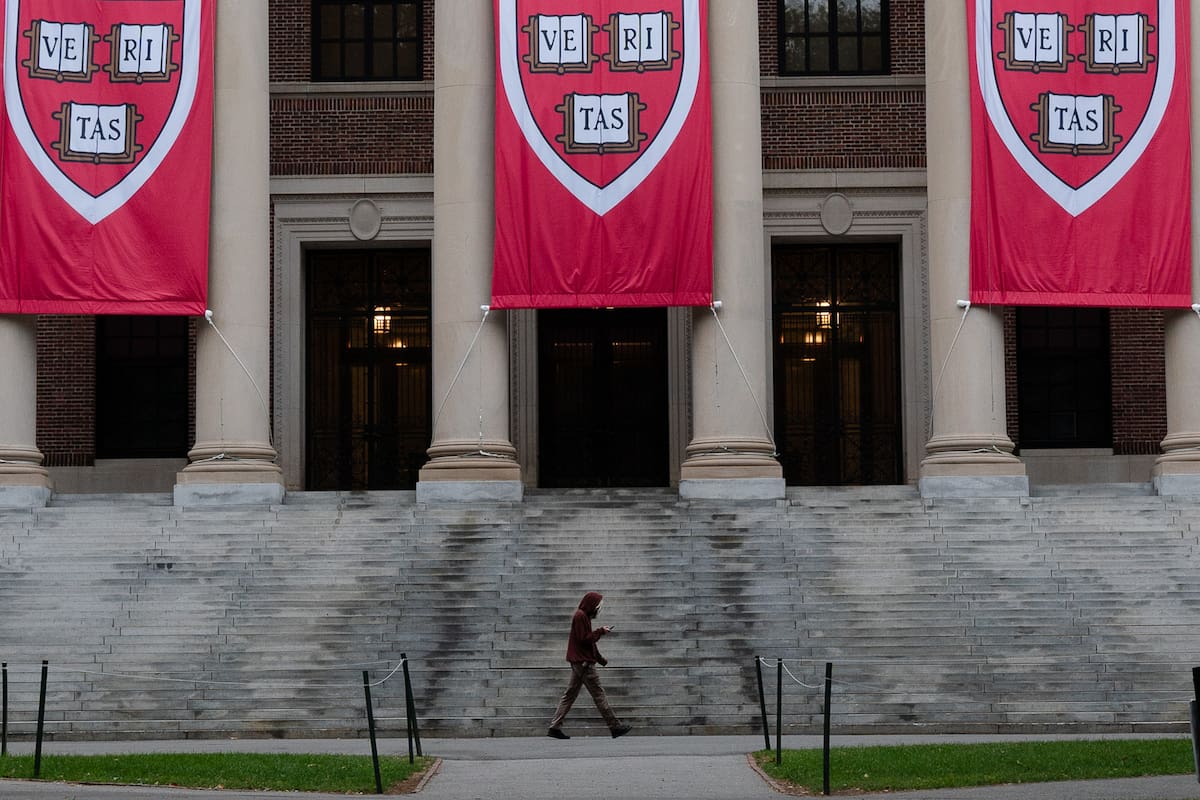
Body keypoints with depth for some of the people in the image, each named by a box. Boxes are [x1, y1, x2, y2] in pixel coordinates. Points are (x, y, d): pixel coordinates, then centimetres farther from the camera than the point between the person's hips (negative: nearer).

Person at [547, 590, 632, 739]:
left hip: (579, 662, 10)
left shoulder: (583, 616, 18)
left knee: (570, 694, 8)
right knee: (598, 694, -6)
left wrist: (600, 659, 24)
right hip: (583, 661, -10)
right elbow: (585, 639, -20)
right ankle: (615, 727, -2)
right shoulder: (580, 616, -13)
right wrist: (601, 631, -11)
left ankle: (555, 728, 5)